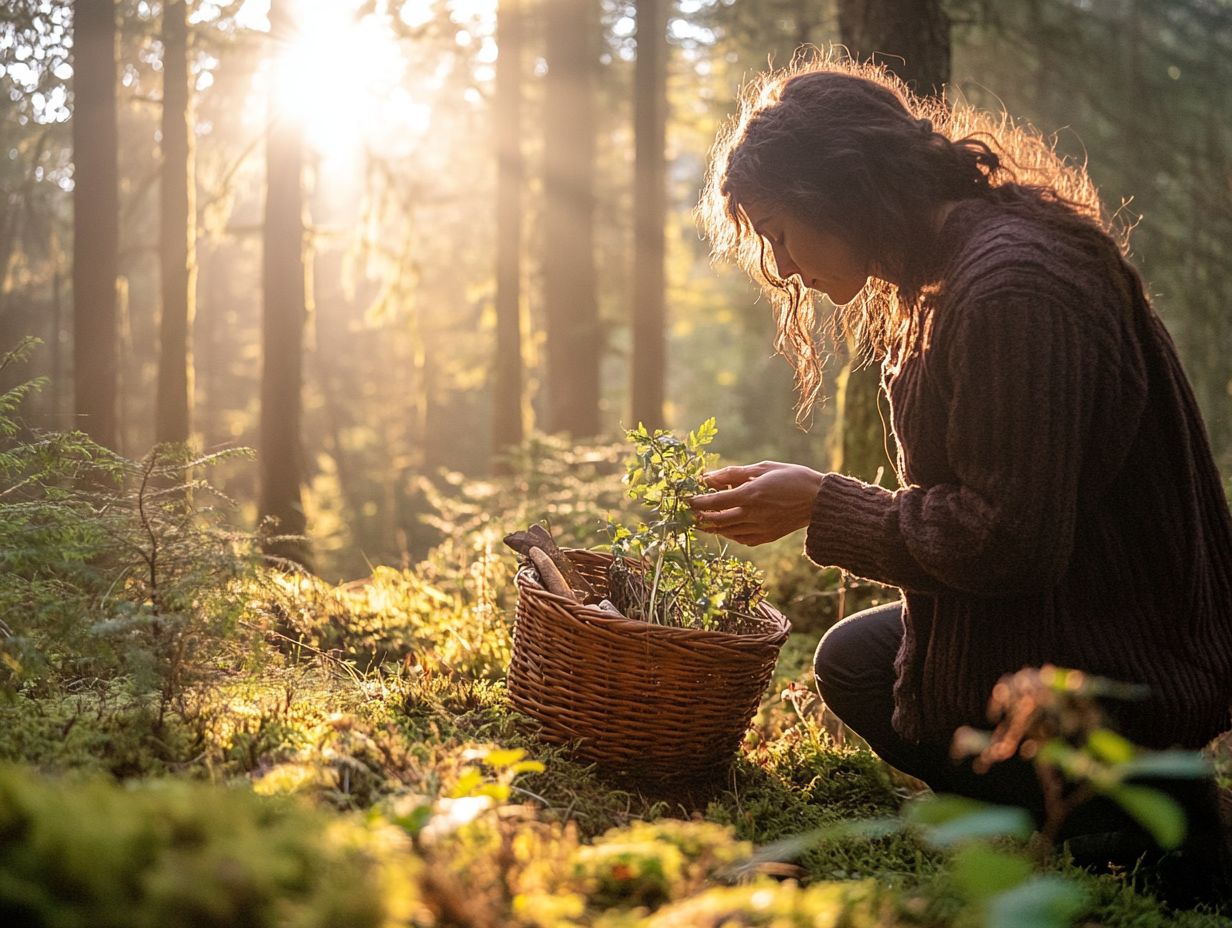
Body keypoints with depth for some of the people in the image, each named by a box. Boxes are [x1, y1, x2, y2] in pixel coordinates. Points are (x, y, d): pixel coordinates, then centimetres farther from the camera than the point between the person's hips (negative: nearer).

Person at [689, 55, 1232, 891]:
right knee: (854, 657, 21)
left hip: (1116, 662, -11)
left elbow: (1012, 539, -26)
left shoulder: (1010, 289, -26)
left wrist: (821, 506, -18)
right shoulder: (967, 260, 8)